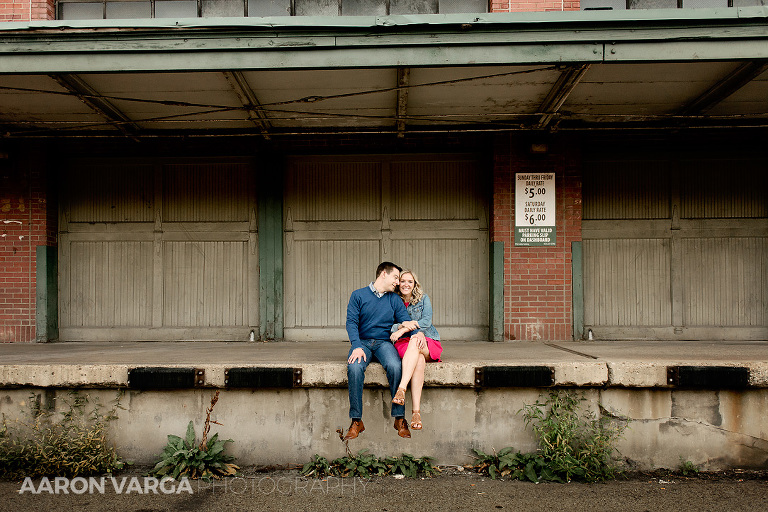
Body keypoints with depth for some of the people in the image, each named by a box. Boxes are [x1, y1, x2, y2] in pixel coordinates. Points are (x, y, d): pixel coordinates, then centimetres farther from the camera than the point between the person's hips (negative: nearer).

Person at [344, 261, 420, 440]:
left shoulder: (394, 299, 14)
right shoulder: (358, 295, 7)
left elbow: (407, 322, 6)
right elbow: (351, 323, -3)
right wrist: (357, 347, -20)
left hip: (384, 342, 1)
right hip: (362, 342, -1)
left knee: (395, 366, -32)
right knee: (354, 367, -33)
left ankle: (399, 419, -21)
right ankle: (356, 421, -23)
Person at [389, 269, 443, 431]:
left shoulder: (423, 299, 9)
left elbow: (427, 321, -6)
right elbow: (389, 326, 1)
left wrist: (403, 329, -17)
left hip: (427, 342, 0)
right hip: (403, 344, 0)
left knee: (414, 343, -39)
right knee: (419, 360, -36)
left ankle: (401, 389, -52)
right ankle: (416, 411, -47)